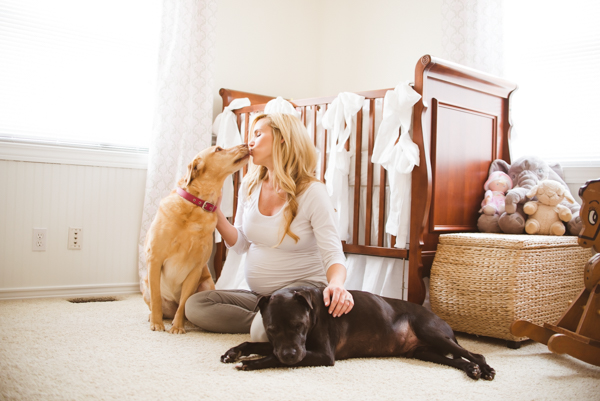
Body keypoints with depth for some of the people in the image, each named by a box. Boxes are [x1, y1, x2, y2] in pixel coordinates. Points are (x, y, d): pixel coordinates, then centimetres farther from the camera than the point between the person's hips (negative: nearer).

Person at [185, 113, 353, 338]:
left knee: (265, 331, -36)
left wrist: (336, 284, -41)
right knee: (195, 305, -14)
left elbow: (332, 253, -19)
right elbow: (240, 244, 9)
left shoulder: (312, 192, -13)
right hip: (258, 294, 7)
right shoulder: (250, 185, 4)